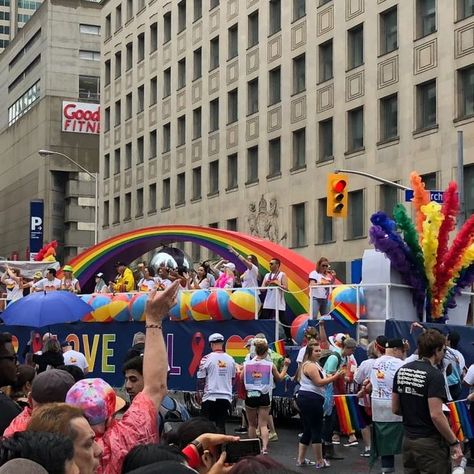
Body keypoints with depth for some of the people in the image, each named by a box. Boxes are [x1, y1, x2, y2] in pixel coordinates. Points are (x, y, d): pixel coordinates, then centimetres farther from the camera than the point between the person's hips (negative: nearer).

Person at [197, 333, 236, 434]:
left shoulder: (207, 359, -7)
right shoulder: (230, 359, 6)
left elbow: (201, 379, -4)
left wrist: (199, 393, 9)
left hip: (210, 396, -3)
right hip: (226, 397, 3)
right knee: (221, 424, 7)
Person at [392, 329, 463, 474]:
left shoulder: (401, 371, 5)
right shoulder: (434, 375, -17)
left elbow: (395, 409, 9)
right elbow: (436, 415, -22)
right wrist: (454, 442, -14)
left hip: (408, 440, 7)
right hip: (430, 443, -7)